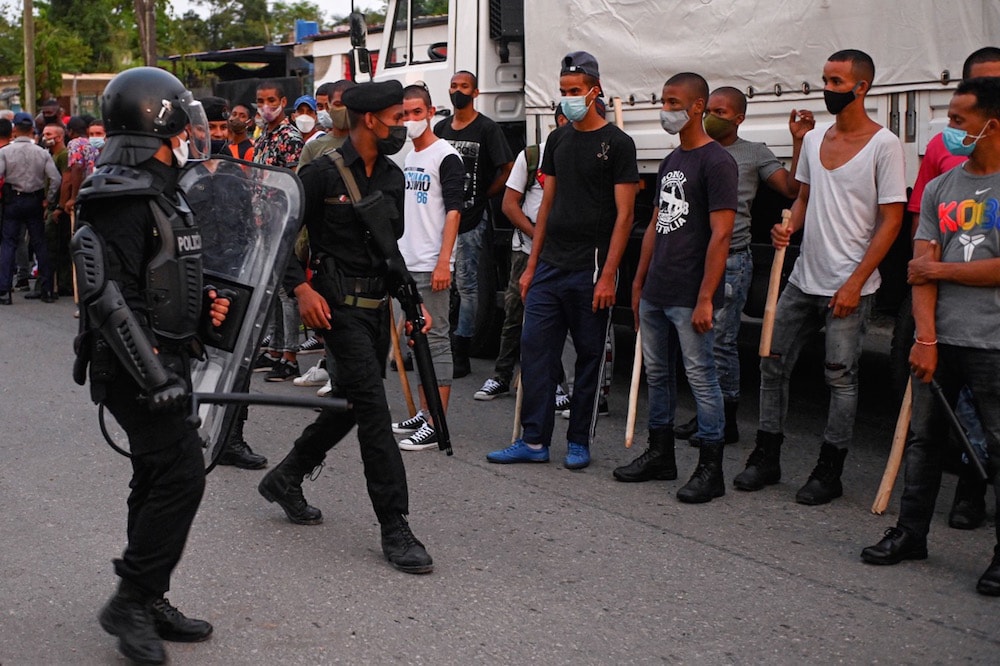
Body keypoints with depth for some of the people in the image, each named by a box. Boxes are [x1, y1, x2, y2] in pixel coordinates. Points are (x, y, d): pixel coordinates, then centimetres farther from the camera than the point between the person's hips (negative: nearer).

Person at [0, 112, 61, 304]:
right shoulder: (42, 153, -3)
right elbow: (56, 179, -8)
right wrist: (47, 200, 3)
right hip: (35, 201, 2)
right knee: (40, 244, 8)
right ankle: (47, 289, 9)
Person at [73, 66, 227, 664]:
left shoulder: (162, 191, 15)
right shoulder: (122, 199, -18)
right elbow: (110, 297, -23)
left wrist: (202, 304, 9)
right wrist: (156, 378, -25)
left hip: (165, 361, 10)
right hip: (137, 364, -10)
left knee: (159, 480, 14)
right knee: (182, 474, -11)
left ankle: (148, 603, 25)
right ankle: (131, 603, 1)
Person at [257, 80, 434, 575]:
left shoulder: (392, 176, 11)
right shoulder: (324, 171, -11)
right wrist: (301, 288, -18)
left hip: (377, 303, 8)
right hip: (339, 303, -8)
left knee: (351, 403, 16)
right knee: (373, 407, -12)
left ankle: (285, 479, 37)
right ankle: (395, 530, -7)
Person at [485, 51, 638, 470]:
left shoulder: (617, 143, -5)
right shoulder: (557, 140, 13)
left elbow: (624, 215, -9)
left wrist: (608, 275, -15)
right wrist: (532, 265, 12)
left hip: (590, 269, -6)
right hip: (549, 266, 6)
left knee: (590, 355, 4)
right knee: (535, 348, 3)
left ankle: (579, 441, 15)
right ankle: (534, 441, 9)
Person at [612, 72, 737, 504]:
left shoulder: (717, 163, -10)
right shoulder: (670, 162, 17)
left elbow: (721, 234, -16)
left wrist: (705, 298, -20)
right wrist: (639, 283, 18)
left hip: (690, 298, -9)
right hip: (655, 293, 9)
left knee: (701, 376, -3)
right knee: (657, 374, 15)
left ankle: (710, 469, 5)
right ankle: (660, 454, 27)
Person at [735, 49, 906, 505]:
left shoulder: (883, 144, -9)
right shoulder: (814, 140, 11)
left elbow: (891, 220, -11)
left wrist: (855, 283, -15)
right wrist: (787, 228, -2)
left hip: (849, 287, -7)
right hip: (803, 279, 7)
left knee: (841, 376, 1)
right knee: (772, 364, 8)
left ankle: (829, 473, 11)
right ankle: (766, 458, 20)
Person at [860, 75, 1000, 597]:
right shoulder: (939, 189, 11)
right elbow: (922, 269, 4)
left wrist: (941, 269, -5)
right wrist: (925, 338, -6)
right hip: (940, 340, 6)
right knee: (923, 438, 12)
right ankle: (911, 533, 25)